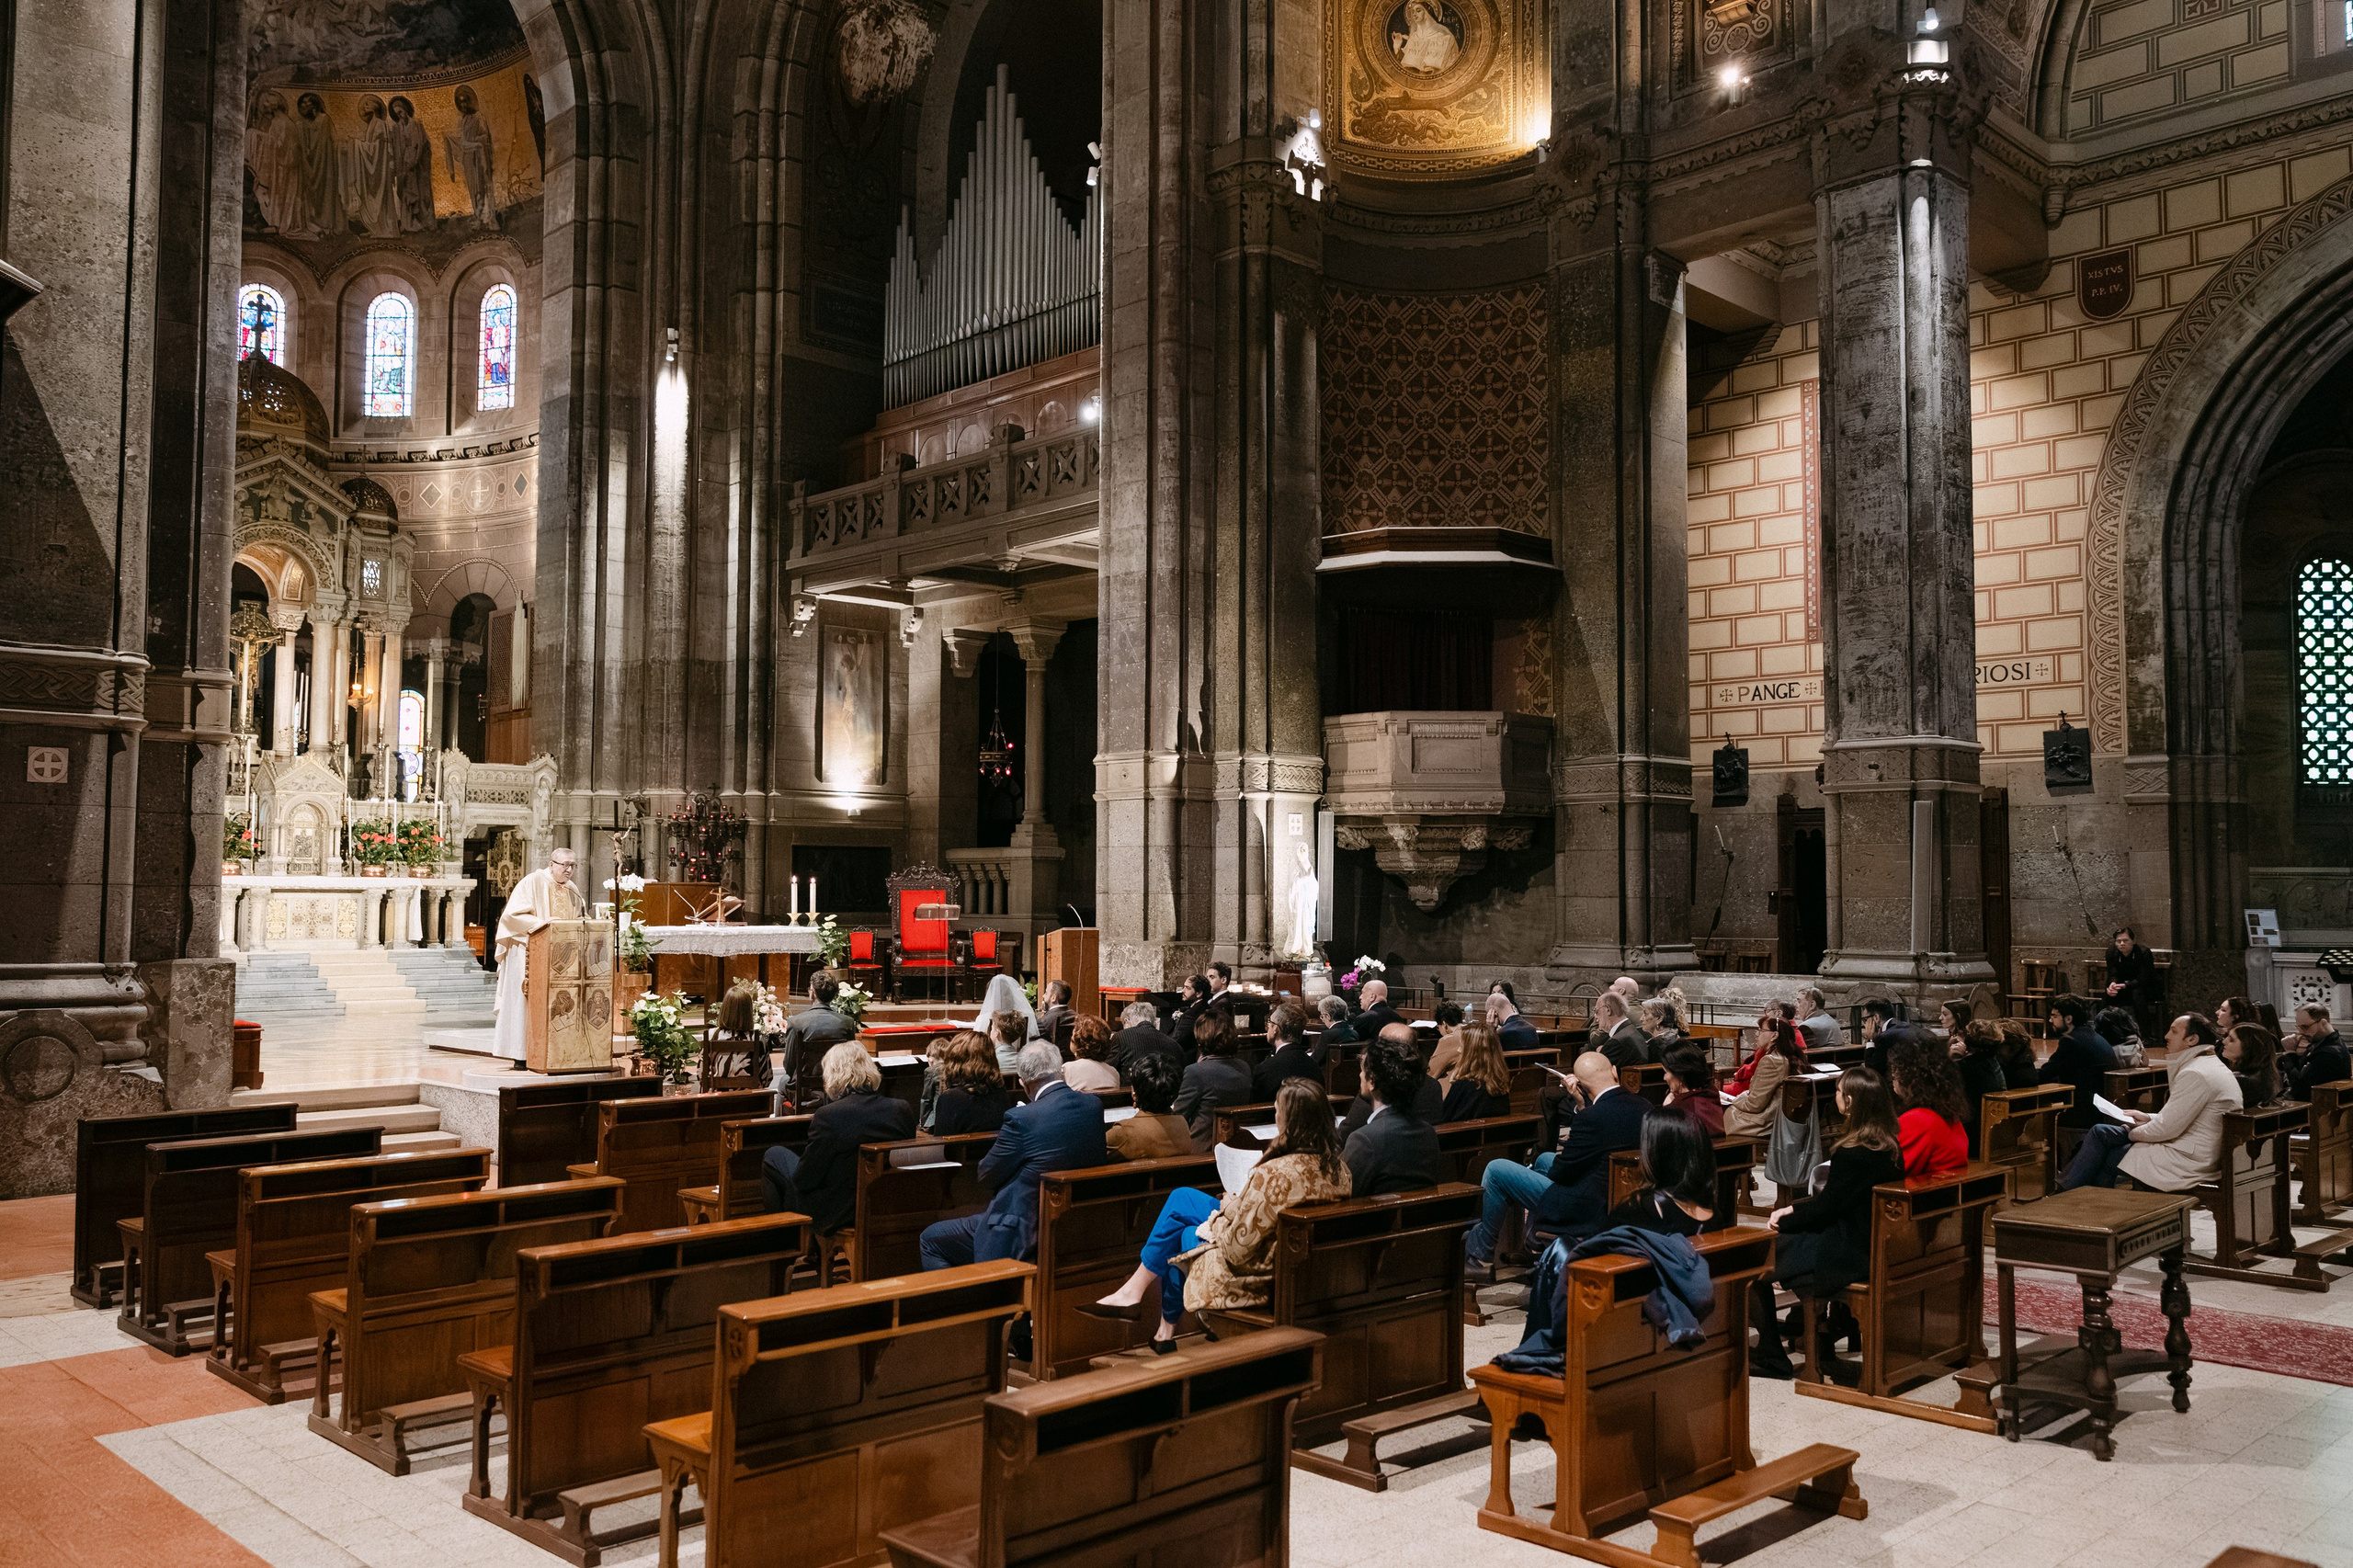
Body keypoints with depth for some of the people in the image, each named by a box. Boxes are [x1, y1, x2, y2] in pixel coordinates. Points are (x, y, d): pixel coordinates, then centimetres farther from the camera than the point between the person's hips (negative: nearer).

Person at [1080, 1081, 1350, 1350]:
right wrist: (1234, 1206, 5)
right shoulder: (1337, 1168, -6)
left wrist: (1215, 1225, -4)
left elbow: (1236, 1247, -25)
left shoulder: (1274, 1175, -31)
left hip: (1252, 1275, -8)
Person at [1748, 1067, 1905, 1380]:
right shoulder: (1889, 1144, 3)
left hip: (1850, 1256, -10)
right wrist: (1792, 1209, 11)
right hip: (1874, 1245, 10)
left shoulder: (1851, 1153, -26)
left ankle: (1771, 1358, 12)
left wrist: (1782, 1222, 0)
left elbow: (1826, 1207, -16)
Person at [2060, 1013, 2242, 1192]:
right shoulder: (2212, 1066, 13)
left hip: (2186, 1161, -10)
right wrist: (2150, 1118, 14)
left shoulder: (2196, 1075, -21)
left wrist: (2133, 1133, -4)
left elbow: (2168, 1128, -20)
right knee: (2101, 1132, 10)